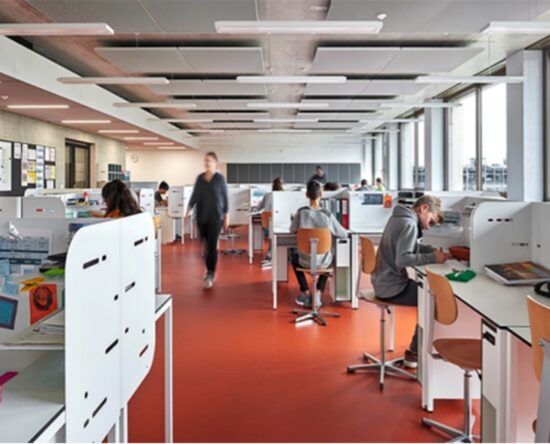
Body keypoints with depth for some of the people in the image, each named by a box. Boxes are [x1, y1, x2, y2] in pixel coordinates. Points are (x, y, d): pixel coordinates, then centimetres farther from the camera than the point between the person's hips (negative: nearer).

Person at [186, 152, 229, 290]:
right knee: (206, 245, 11)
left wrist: (226, 216, -2)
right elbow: (194, 195, 11)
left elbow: (225, 198, 0)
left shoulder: (220, 178, -2)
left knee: (212, 246, -7)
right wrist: (188, 210, 0)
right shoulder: (200, 178, 8)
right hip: (201, 217, 4)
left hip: (215, 217, -4)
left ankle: (210, 275, -5)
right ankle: (210, 270, 28)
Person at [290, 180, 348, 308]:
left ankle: (306, 293, 31)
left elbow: (292, 230, 6)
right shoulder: (328, 215, -12)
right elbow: (344, 234, -2)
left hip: (306, 261, 0)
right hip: (323, 262, 0)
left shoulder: (301, 212, -11)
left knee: (294, 256, 35)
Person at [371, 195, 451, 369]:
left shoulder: (399, 218, 11)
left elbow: (412, 247, 19)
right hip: (391, 286, -10)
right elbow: (402, 259, -29)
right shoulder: (409, 224, -20)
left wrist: (434, 250, 3)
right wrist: (432, 258, -25)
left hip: (384, 281, 10)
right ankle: (415, 353, 5)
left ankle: (418, 348, 25)